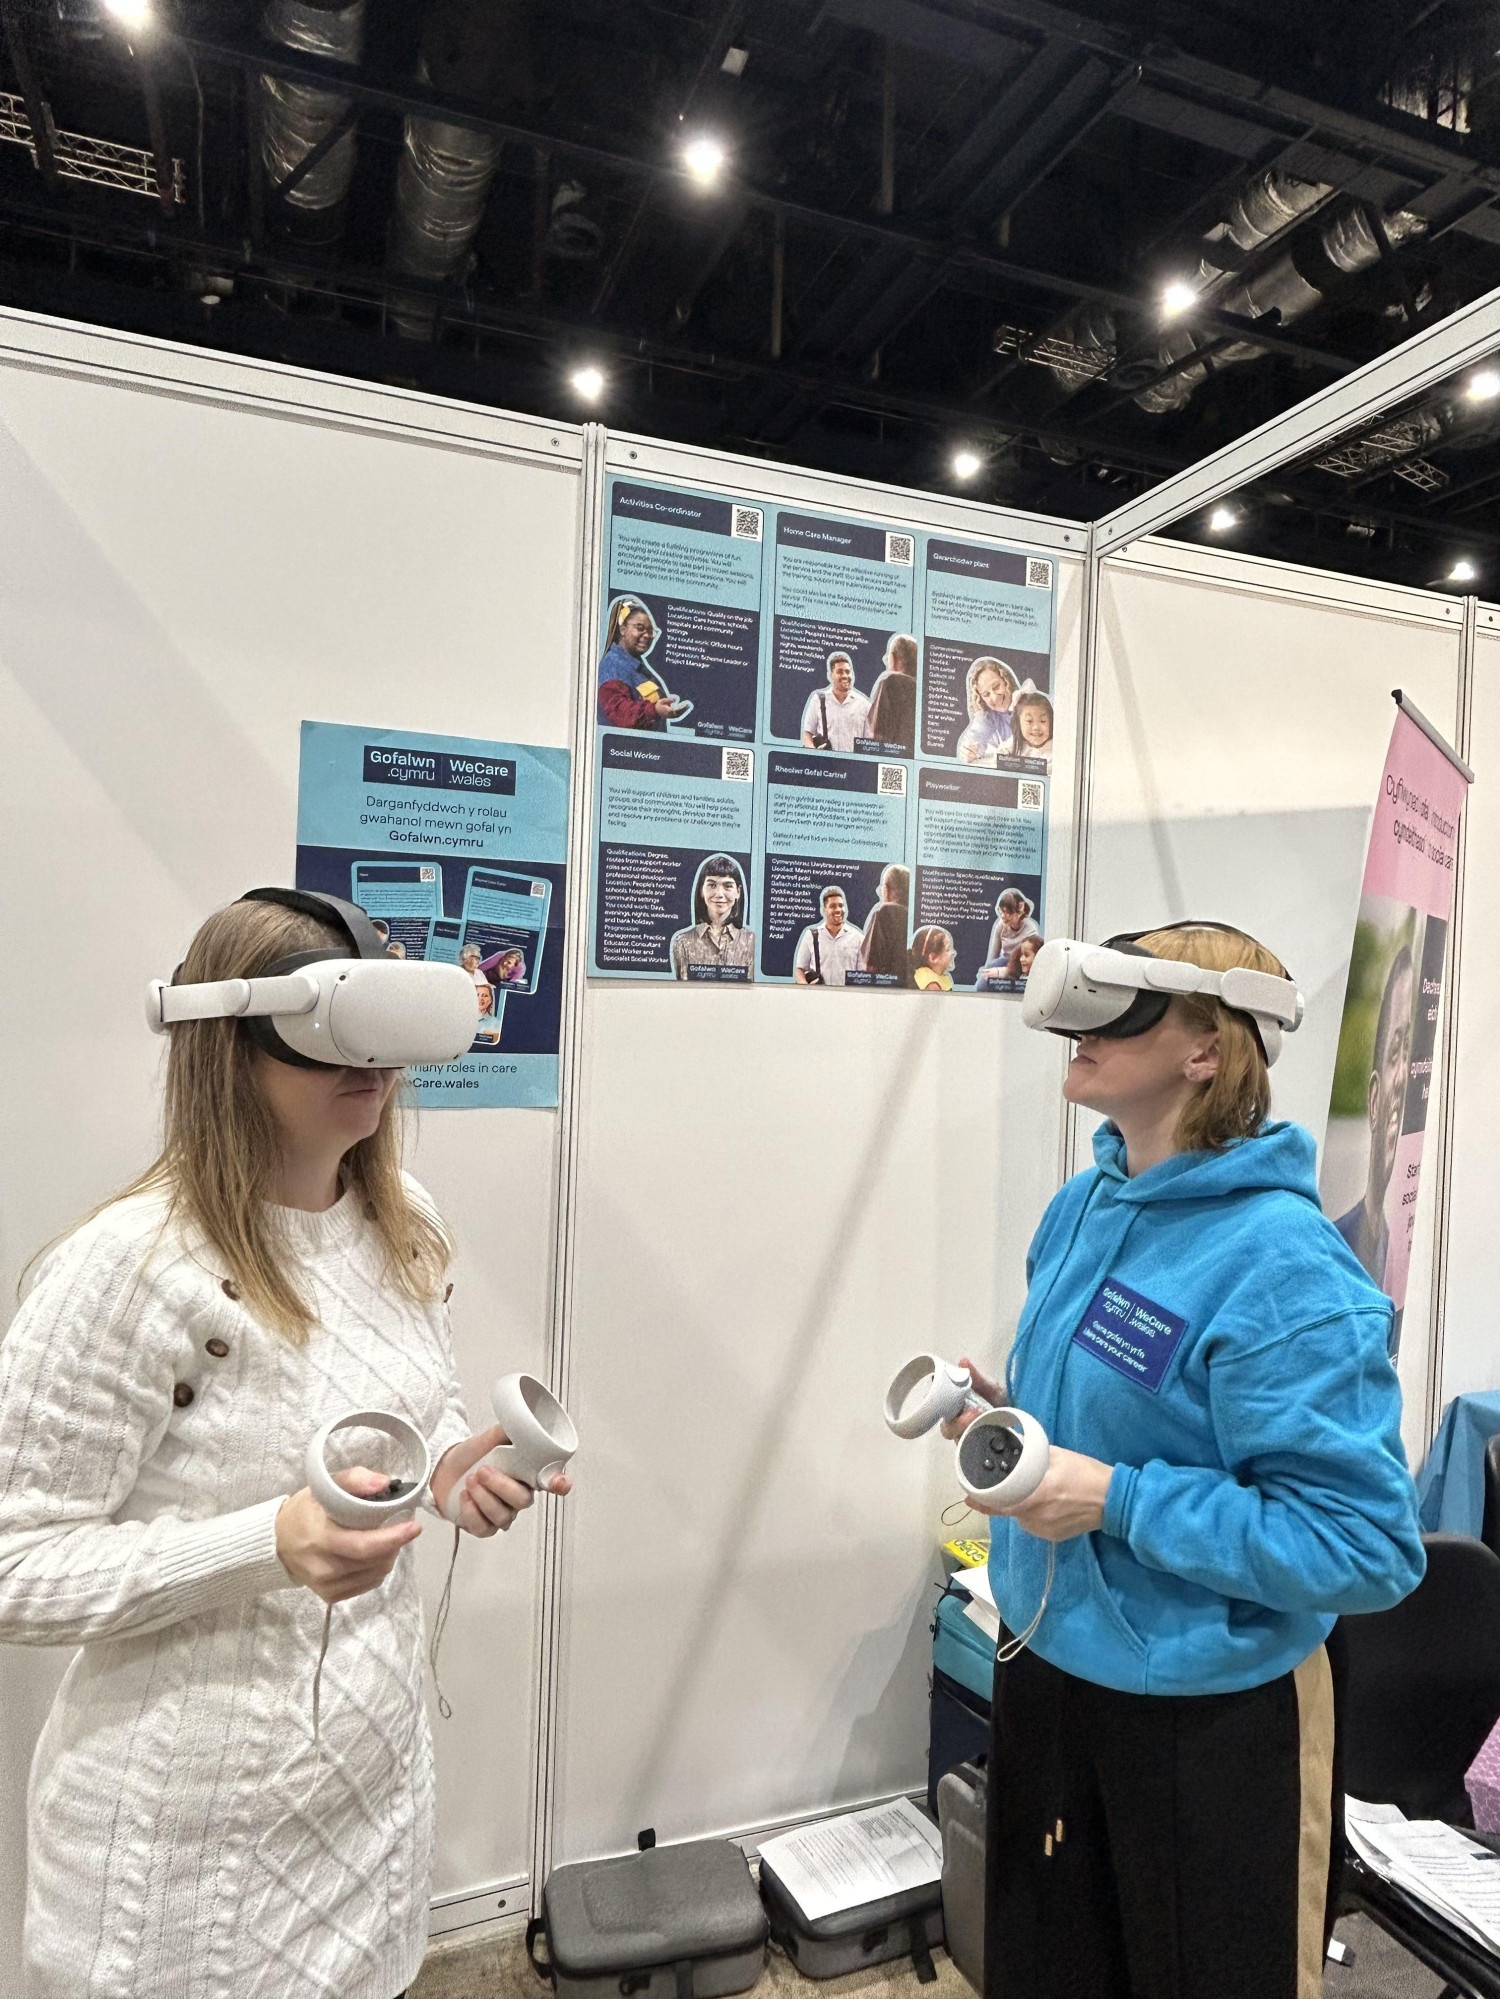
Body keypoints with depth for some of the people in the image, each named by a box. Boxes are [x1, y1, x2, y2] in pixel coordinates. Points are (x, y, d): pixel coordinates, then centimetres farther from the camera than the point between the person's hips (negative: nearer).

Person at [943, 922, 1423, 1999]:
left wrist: (1116, 1501, -29)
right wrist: (1013, 1414, -4)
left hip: (1213, 1708, -7)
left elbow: (1369, 1547, -25)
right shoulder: (1081, 1207, -1)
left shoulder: (1281, 1264, -26)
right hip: (1046, 1665, 7)